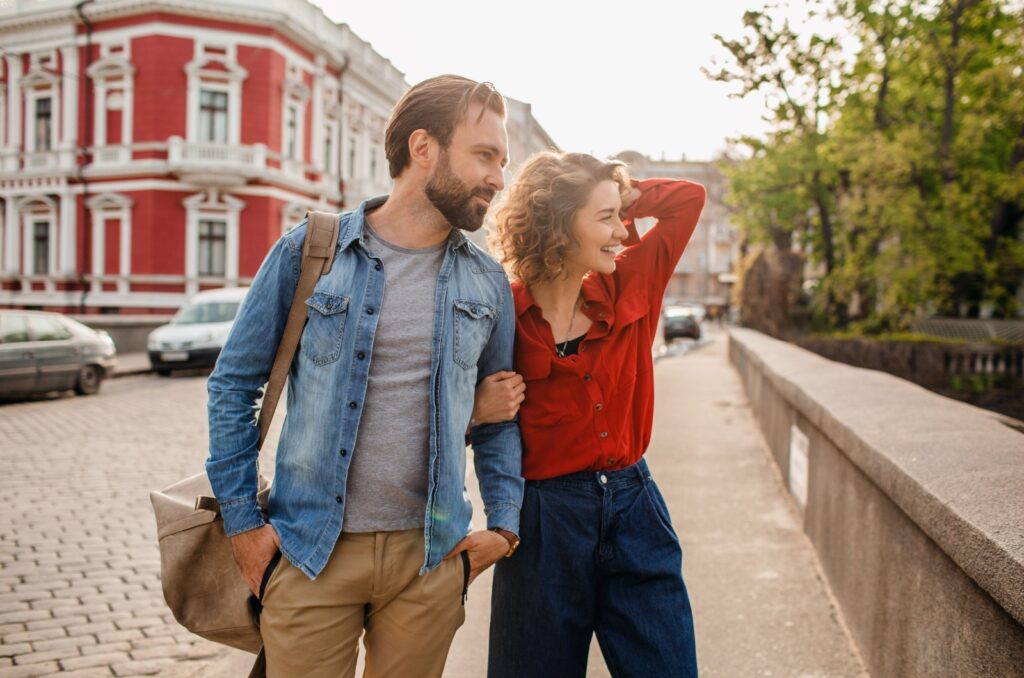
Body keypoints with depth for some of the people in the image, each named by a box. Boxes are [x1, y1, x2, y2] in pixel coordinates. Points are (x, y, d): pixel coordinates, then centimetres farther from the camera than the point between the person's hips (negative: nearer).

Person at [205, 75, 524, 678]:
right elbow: (234, 384, 1)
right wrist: (243, 523, -2)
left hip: (431, 558, 3)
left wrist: (504, 525, 4)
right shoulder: (311, 250, -4)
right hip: (311, 552, -2)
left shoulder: (489, 283, 5)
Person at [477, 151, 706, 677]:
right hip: (543, 518, -3)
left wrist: (626, 197, 3)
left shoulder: (628, 287, 1)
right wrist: (480, 408, -17)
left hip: (634, 508, 3)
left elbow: (689, 197, 11)